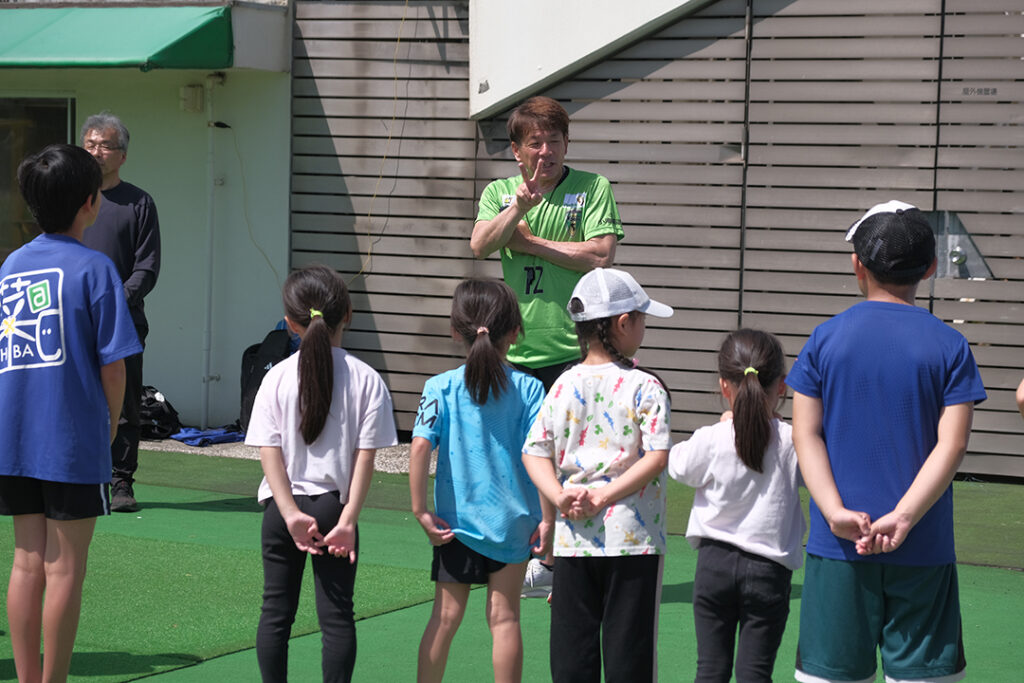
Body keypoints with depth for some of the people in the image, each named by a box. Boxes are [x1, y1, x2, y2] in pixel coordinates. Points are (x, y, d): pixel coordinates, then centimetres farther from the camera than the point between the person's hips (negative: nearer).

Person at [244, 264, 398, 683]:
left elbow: (269, 452, -9)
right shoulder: (366, 380, -6)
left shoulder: (277, 378, -4)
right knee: (336, 614, 4)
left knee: (276, 611, 10)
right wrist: (348, 519, -8)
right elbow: (365, 456, -9)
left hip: (282, 507, 1)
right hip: (335, 506, -1)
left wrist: (290, 514, -11)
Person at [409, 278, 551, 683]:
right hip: (512, 520, 0)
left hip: (456, 519, 0)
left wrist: (420, 510, -8)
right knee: (504, 618, 7)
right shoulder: (527, 388, -6)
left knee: (446, 616, 10)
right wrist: (548, 519, -8)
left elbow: (420, 447, -15)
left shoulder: (441, 387, -6)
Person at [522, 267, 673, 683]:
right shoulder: (645, 387, -8)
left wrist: (560, 497, -7)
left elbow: (534, 451, 2)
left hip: (573, 539, 4)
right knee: (628, 648, 3)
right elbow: (657, 456, -15)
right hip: (632, 539, -4)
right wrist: (606, 496, -13)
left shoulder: (563, 385, 5)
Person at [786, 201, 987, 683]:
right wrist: (903, 517, -15)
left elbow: (806, 433, -4)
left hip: (838, 547, 1)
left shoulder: (825, 339, 2)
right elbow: (952, 444, -9)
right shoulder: (949, 346, -1)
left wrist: (836, 513, -12)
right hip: (923, 550, -1)